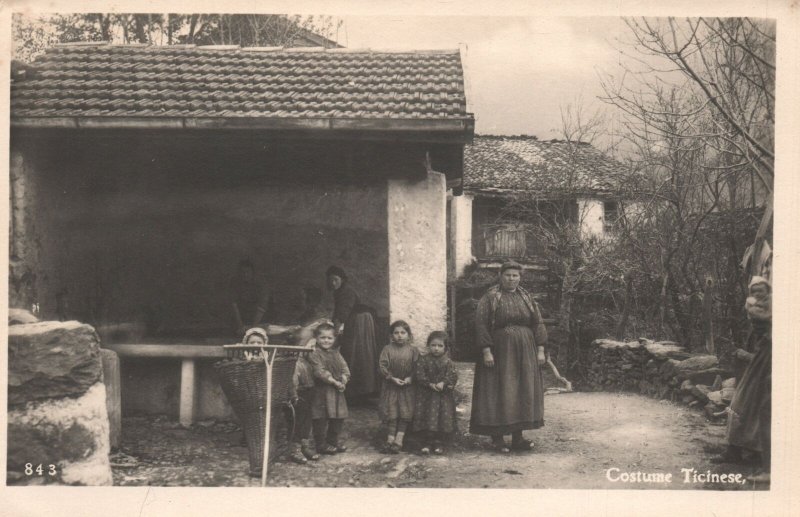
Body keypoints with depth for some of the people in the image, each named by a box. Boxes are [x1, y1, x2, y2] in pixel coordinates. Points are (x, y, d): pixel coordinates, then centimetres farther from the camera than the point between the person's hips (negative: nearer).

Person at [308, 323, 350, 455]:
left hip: (337, 390, 7)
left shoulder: (336, 353, 14)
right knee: (321, 419, -2)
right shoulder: (315, 355, -9)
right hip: (322, 391, -7)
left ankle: (332, 441, 26)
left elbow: (344, 368, 9)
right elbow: (320, 372, -18)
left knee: (338, 418, 12)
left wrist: (343, 380, -11)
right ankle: (321, 444, 8)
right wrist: (335, 382, -20)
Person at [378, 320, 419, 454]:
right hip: (390, 386, 0)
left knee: (405, 413, -2)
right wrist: (393, 378, -16)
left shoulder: (412, 350, -2)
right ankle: (390, 438, 8)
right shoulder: (387, 349, -4)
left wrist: (410, 378, -18)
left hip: (407, 387, 0)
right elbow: (382, 366, -8)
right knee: (391, 413, 2)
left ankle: (399, 439, 3)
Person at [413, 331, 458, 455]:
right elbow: (419, 375, -8)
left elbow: (453, 376, -5)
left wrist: (443, 383, -20)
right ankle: (427, 443, 9)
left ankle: (439, 443, 13)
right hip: (426, 395, -1)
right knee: (427, 419, -2)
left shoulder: (448, 362, 3)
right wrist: (430, 384, -17)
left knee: (443, 419, 1)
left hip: (444, 395, 1)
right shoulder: (423, 360, -2)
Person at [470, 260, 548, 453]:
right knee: (499, 394, -2)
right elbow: (481, 324, -10)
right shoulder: (490, 297, -4)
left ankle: (518, 437, 14)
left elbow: (538, 324, 8)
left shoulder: (527, 298, 9)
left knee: (523, 393, 6)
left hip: (525, 354, 5)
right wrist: (486, 351, -18)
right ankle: (497, 438, 6)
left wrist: (540, 350, 1)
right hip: (499, 352, -4)